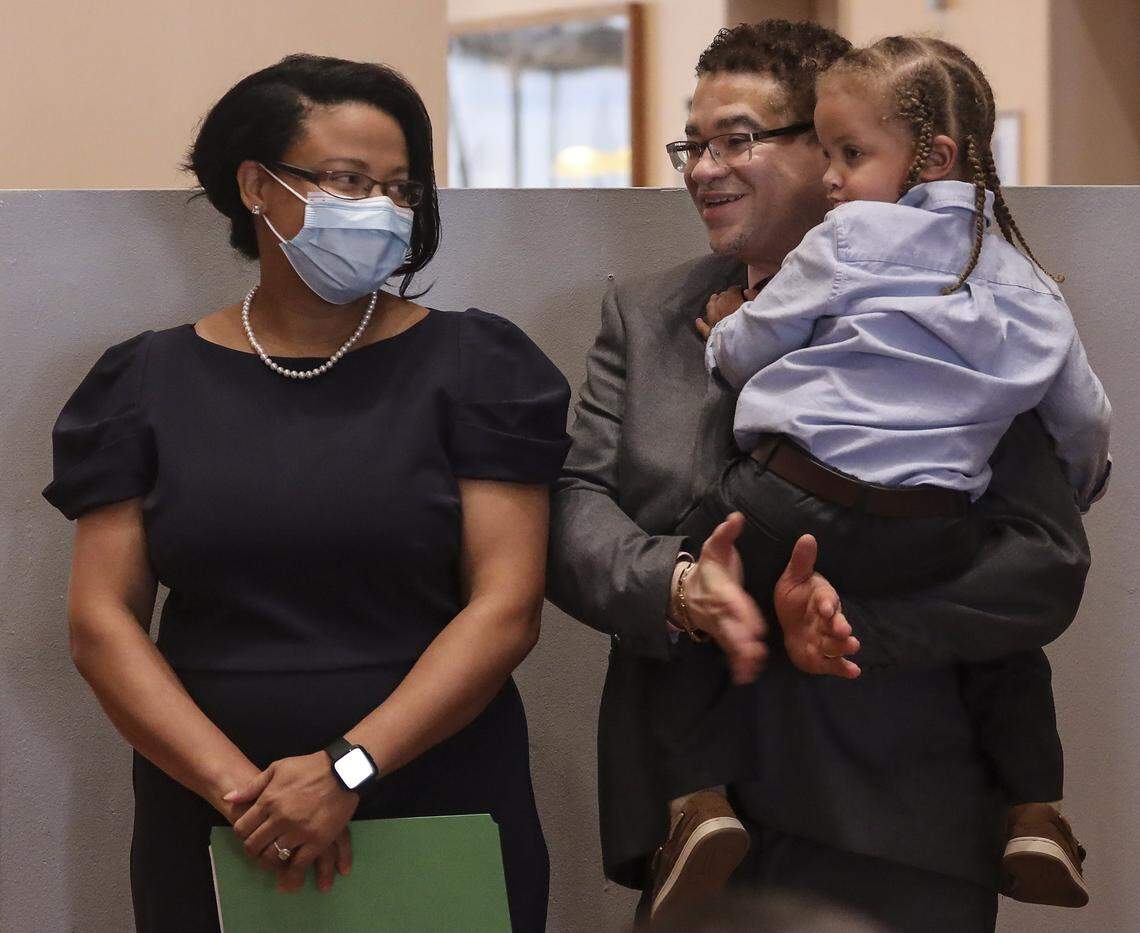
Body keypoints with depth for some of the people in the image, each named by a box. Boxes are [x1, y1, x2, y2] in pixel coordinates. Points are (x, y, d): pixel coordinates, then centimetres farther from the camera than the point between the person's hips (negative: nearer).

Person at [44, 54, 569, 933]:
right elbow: (102, 621, -1)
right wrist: (239, 788, -14)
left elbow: (506, 607, -8)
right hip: (212, 832, 1)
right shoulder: (147, 383, 4)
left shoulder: (474, 366, -1)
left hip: (443, 815, -1)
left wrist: (349, 768, -18)